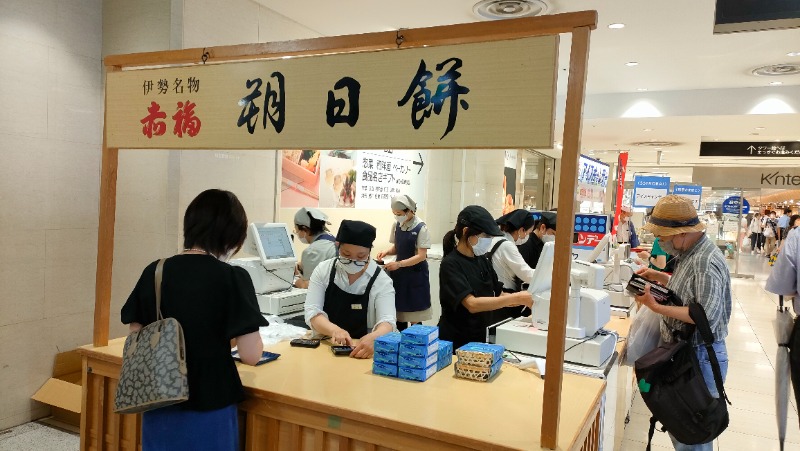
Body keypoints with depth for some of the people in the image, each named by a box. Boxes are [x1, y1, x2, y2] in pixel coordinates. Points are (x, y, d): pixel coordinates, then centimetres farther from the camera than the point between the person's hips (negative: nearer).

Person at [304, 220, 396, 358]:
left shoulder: (381, 280, -5)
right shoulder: (323, 270, 0)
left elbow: (387, 322, -15)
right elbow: (312, 312, -7)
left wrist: (373, 338, -38)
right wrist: (335, 330, -27)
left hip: (363, 352, -1)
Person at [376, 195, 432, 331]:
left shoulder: (421, 228, -15)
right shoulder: (397, 226, 4)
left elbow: (421, 256, -17)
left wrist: (398, 264, -25)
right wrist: (386, 252, -6)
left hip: (415, 274, -6)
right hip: (399, 273, 6)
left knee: (414, 316, 2)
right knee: (398, 308, 12)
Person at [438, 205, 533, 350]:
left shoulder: (481, 259, 5)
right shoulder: (451, 264, -18)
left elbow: (498, 295, 5)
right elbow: (472, 304, -29)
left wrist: (528, 299, -10)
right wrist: (517, 298, -30)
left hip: (480, 338, 7)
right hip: (455, 343, -7)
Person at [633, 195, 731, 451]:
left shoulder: (705, 261, -22)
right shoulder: (692, 253, 9)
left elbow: (708, 317, -29)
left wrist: (656, 307, -27)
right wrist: (659, 277, 12)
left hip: (699, 356, -10)